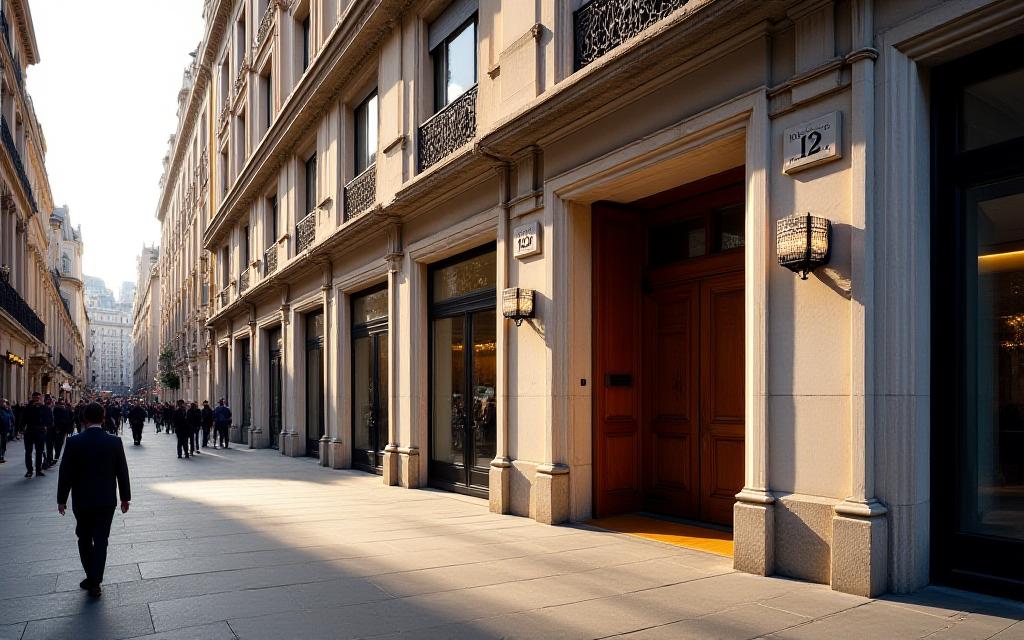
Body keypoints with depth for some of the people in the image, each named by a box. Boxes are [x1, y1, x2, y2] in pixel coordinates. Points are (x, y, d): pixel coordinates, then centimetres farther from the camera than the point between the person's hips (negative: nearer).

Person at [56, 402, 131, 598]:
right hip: (106, 501, 0)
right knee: (101, 540, 5)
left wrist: (61, 499, 6)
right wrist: (125, 498, 9)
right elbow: (122, 472, -2)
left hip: (81, 501, 0)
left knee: (84, 539, 17)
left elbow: (65, 473, -6)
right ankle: (95, 582, 4)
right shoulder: (114, 442, -9)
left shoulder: (74, 442, -11)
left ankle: (91, 577, 23)